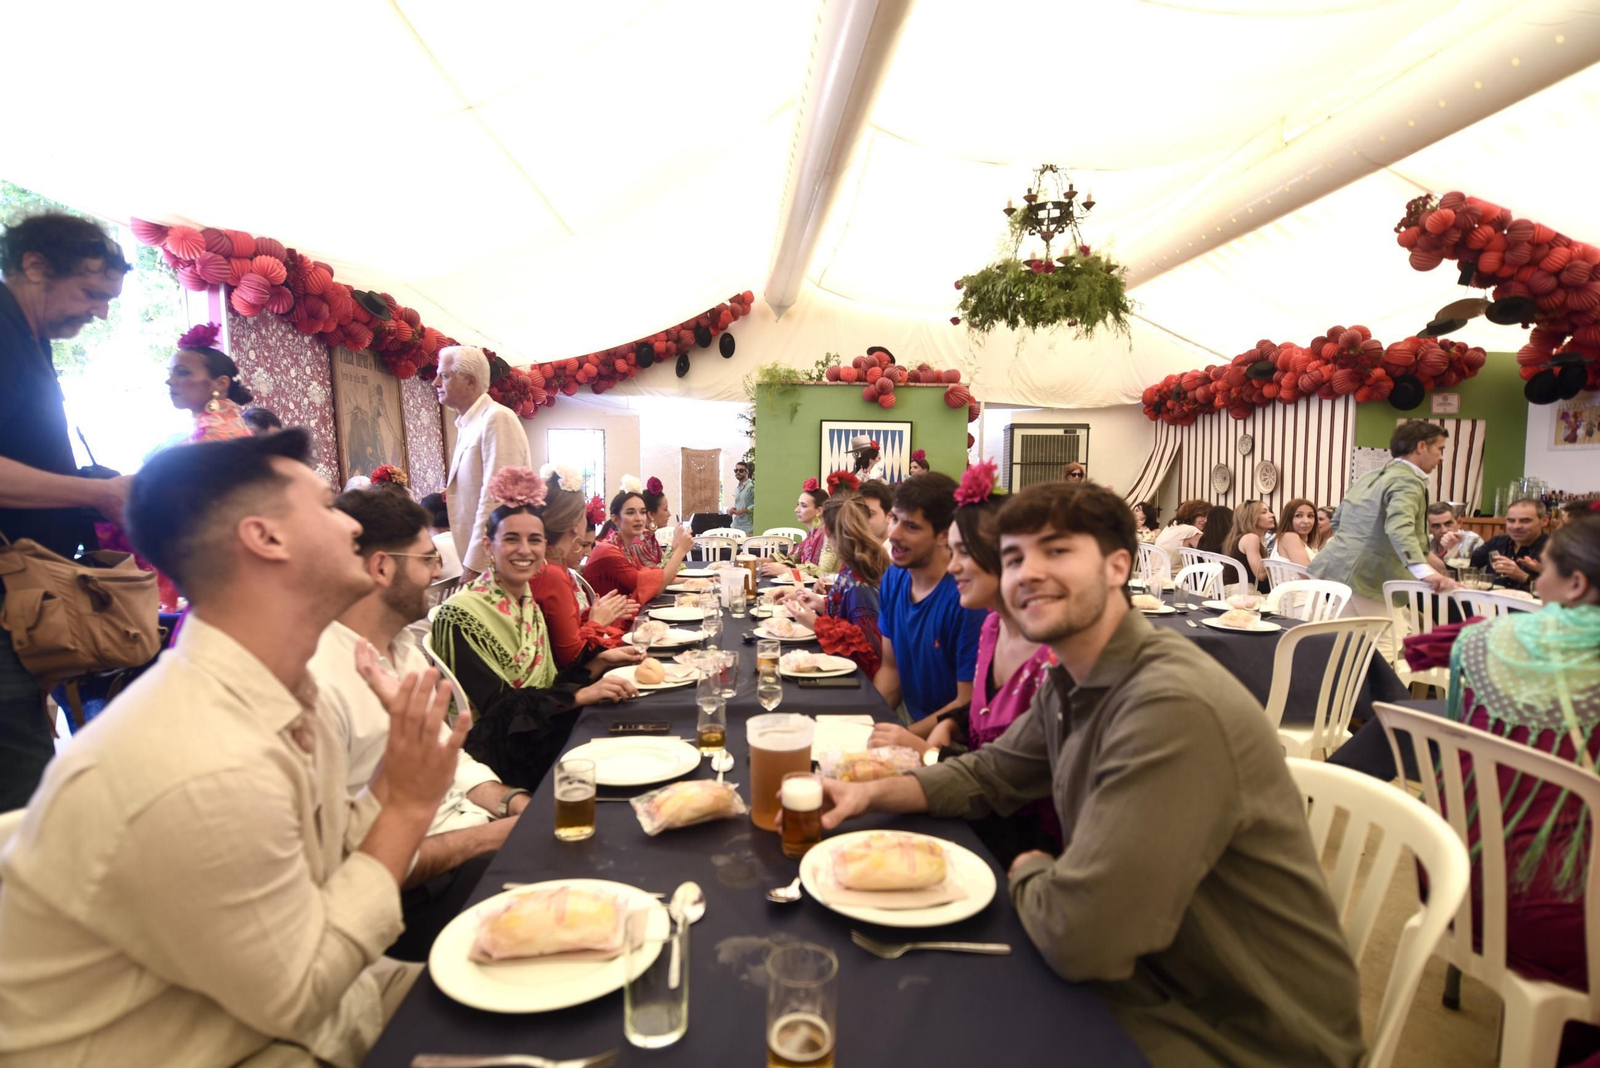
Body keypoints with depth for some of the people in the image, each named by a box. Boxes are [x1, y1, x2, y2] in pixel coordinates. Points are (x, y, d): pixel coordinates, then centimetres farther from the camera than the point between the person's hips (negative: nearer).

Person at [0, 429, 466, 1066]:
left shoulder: (284, 693, -5)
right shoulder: (205, 773, -34)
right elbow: (300, 997, -21)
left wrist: (399, 776, -12)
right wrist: (409, 806, -20)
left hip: (275, 1007, 7)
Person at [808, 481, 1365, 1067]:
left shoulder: (1173, 707, -33)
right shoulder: (1067, 684, -2)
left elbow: (1076, 937, -33)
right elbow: (988, 774, 11)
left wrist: (1028, 871, -10)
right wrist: (873, 792, -6)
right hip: (1158, 977, 7)